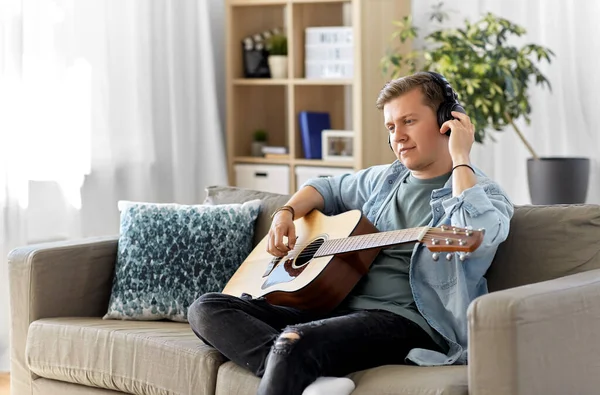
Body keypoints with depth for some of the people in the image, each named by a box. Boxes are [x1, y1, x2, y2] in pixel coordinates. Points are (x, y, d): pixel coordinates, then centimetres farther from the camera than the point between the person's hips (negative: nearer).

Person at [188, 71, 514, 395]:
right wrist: (286, 213, 17)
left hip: (405, 321, -9)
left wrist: (460, 157, -14)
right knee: (207, 308, -7)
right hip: (338, 307, 9)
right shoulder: (385, 179, 21)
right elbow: (328, 189, 39)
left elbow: (478, 236, -25)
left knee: (294, 342, -38)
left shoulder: (484, 194, -1)